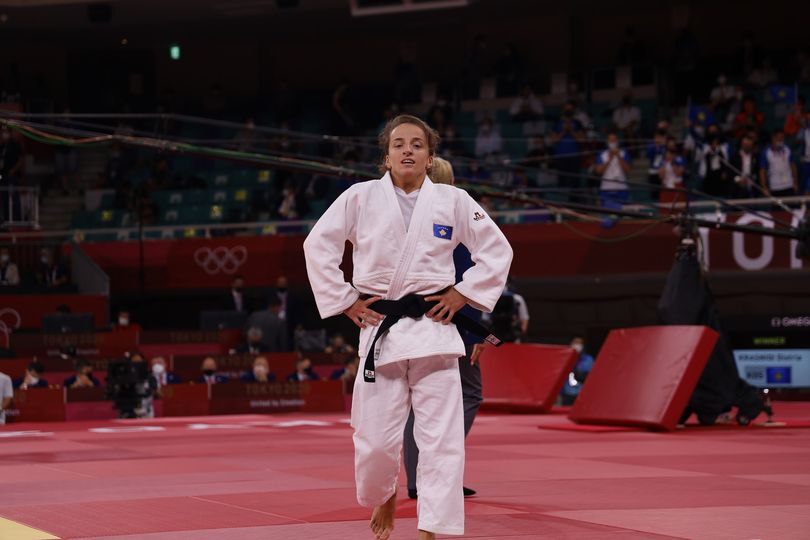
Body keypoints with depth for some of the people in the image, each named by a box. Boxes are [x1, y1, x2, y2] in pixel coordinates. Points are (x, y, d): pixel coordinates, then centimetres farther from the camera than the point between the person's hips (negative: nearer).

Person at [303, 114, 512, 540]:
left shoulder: (453, 201, 3)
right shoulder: (361, 197, 2)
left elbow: (497, 251, 9)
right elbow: (318, 245, 5)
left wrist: (462, 294, 1)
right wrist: (344, 300, 1)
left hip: (432, 328, 0)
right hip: (380, 329, 0)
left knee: (441, 438, -6)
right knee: (375, 439, 2)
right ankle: (384, 497, 34)